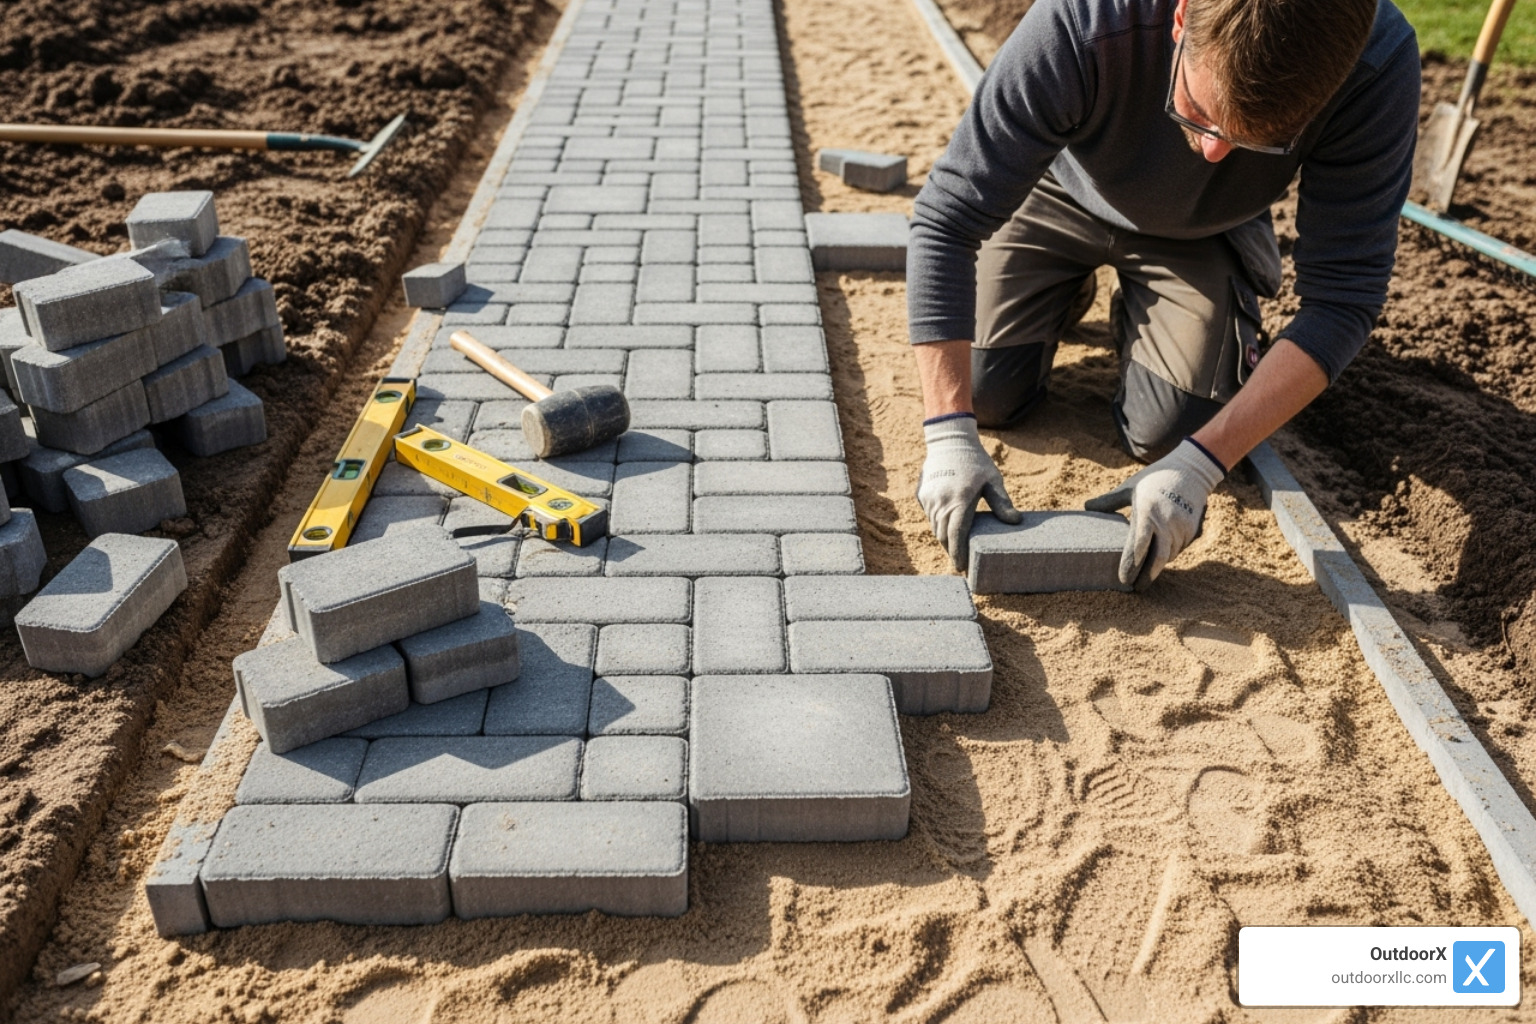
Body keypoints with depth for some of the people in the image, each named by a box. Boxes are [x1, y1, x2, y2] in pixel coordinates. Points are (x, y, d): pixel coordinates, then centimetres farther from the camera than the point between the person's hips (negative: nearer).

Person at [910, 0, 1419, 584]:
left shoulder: (1378, 69, -36)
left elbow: (1342, 298, -32)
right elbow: (947, 219, -38)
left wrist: (1199, 465, -41)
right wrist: (949, 435, -44)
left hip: (1203, 230, 1)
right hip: (1062, 198, 0)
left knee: (1163, 435, -10)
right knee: (985, 398, -4)